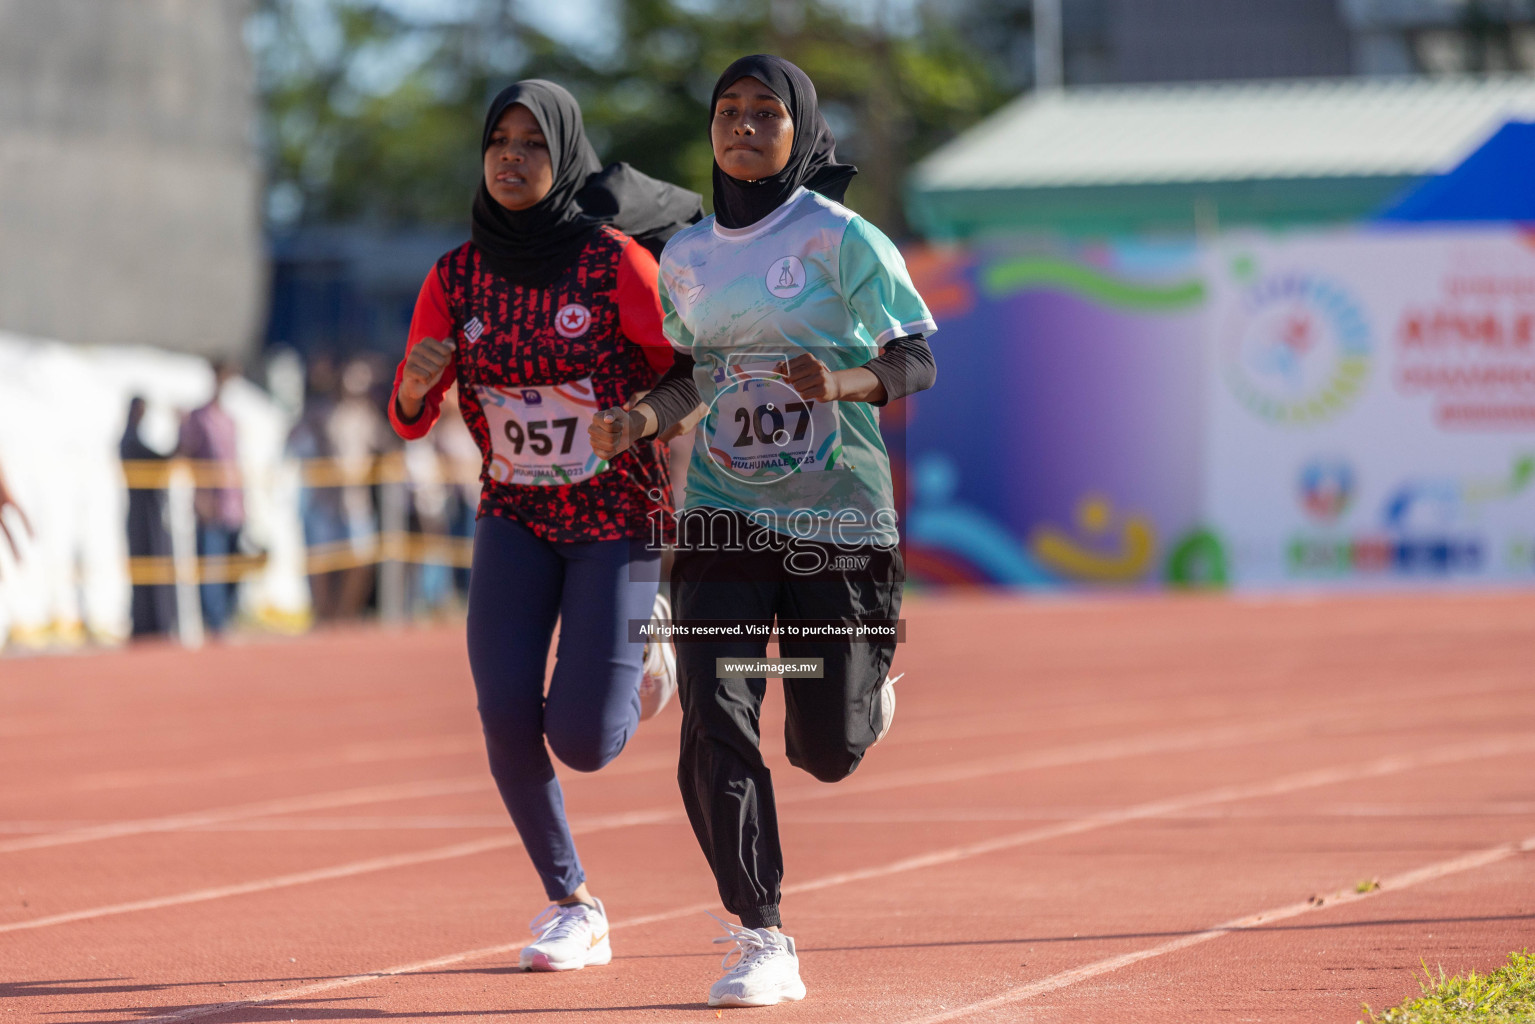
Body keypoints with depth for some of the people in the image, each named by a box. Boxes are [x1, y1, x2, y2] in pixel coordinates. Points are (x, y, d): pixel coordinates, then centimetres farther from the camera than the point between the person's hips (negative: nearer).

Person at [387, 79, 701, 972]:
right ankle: (573, 907, 7)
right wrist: (418, 380, -22)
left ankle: (641, 664, 27)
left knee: (582, 742, -11)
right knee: (506, 715, -12)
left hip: (621, 520, -3)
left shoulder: (615, 261, -13)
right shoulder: (457, 277, -2)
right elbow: (411, 421, 0)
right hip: (515, 517, 3)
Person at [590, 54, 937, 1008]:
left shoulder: (840, 238, -7)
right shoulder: (684, 256, 8)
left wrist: (845, 381, -27)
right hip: (723, 524, 3)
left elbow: (921, 357, -8)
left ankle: (868, 687, 41)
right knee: (716, 727, -14)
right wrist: (638, 419, -1)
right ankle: (762, 943, -6)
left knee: (828, 751, 3)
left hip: (840, 523, -3)